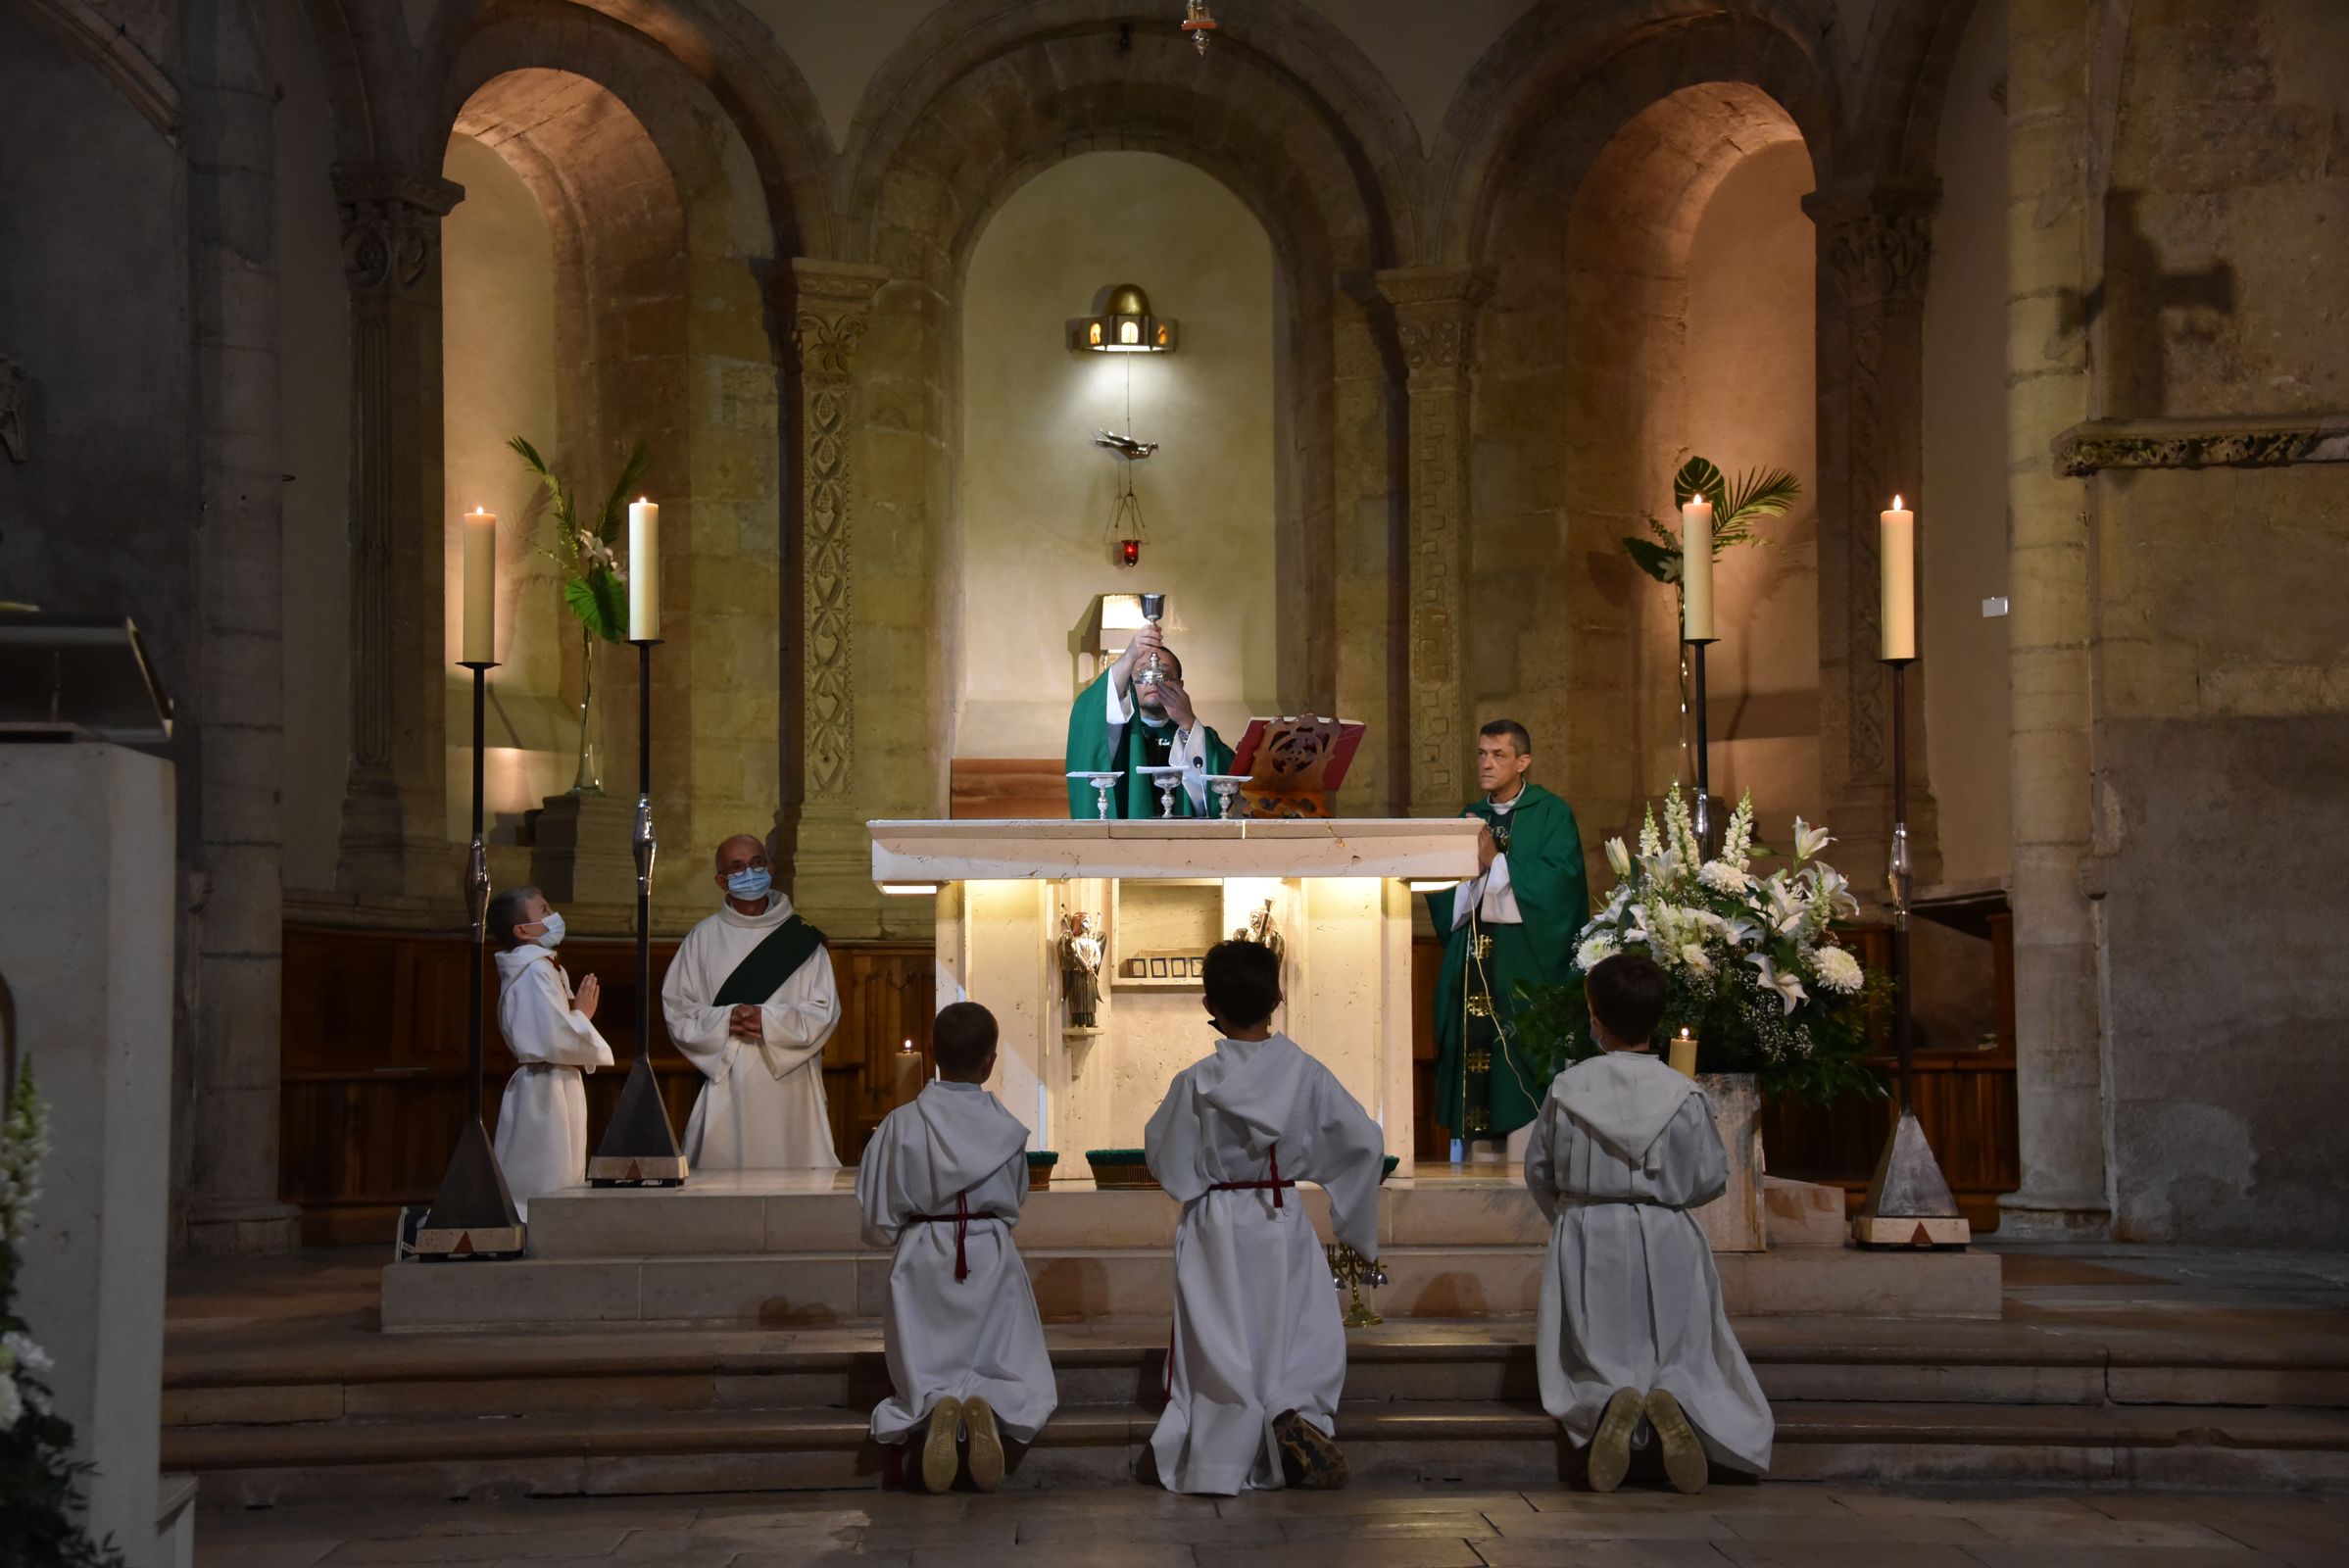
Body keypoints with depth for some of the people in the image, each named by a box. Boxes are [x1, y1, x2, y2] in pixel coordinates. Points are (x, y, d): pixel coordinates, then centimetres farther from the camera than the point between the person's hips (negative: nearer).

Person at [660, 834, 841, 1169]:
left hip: (788, 1084, 0)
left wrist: (768, 1020, -14)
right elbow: (676, 1010, 5)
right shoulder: (703, 938, 9)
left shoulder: (801, 938, 7)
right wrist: (724, 1020, -13)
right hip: (726, 1085, 0)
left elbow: (825, 1012, 2)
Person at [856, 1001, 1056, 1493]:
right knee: (1015, 1378, 12)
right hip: (993, 1261, 0)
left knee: (922, 1380, 13)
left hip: (924, 1266, 0)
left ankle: (936, 1409, -23)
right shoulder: (1008, 1129, -7)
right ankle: (986, 1405, -24)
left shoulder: (902, 1125, -11)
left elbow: (879, 1223, -5)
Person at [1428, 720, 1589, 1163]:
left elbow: (1560, 879, -12)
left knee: (1523, 1080, -10)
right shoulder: (1468, 820, 18)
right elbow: (1443, 895, 12)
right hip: (1473, 968, 5)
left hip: (1527, 960, -5)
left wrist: (1495, 862, -13)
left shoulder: (1551, 814, 2)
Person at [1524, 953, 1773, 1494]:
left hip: (1586, 1245, 0)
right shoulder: (1683, 1095, -7)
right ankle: (1671, 1400, -22)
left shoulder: (1567, 1089, -6)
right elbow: (1712, 1178, 1)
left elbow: (1539, 1170, 4)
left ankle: (1611, 1405, -24)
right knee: (1680, 1357, 14)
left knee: (1592, 1364, 11)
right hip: (1666, 1245, 0)